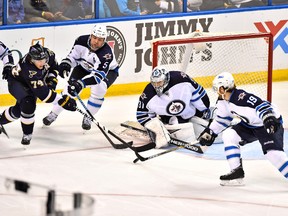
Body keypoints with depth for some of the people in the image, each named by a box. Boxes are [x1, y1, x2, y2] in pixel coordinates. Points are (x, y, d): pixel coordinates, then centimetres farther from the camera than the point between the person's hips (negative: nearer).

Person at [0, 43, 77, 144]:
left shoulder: (49, 54, -27)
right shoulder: (28, 69, -45)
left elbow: (54, 67, 0)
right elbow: (42, 92, -46)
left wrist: (51, 79, -15)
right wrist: (62, 100, -48)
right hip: (16, 82, -7)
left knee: (18, 110, 12)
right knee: (28, 104, -31)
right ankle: (27, 134, -13)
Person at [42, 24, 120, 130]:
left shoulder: (107, 53, -41)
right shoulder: (82, 41, -27)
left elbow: (99, 74, -48)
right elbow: (73, 56, -9)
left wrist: (82, 83, -60)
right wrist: (65, 64, -31)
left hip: (108, 71, -4)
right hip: (84, 66, 4)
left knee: (98, 89, -29)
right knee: (70, 87, -9)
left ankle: (88, 117, -6)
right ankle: (53, 113, 11)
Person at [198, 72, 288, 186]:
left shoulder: (242, 97, -29)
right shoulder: (223, 102, 2)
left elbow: (262, 105, -36)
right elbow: (222, 119, 18)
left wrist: (269, 119, -50)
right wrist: (210, 132, 18)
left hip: (272, 122, -10)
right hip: (250, 125, 10)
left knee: (273, 152, -27)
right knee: (228, 135, 0)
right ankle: (237, 172, 3)